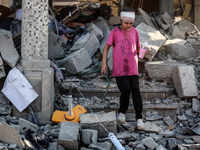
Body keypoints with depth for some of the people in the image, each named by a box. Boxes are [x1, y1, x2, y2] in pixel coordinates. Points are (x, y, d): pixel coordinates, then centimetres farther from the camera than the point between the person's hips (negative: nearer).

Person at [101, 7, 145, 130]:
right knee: (125, 91, -10)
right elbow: (107, 47, 5)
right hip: (119, 68, -2)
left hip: (132, 68, 2)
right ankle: (122, 112, 16)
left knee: (136, 91, -6)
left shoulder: (134, 31, 10)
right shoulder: (115, 31, 4)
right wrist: (104, 63, -3)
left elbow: (138, 48, 16)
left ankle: (139, 118, 4)